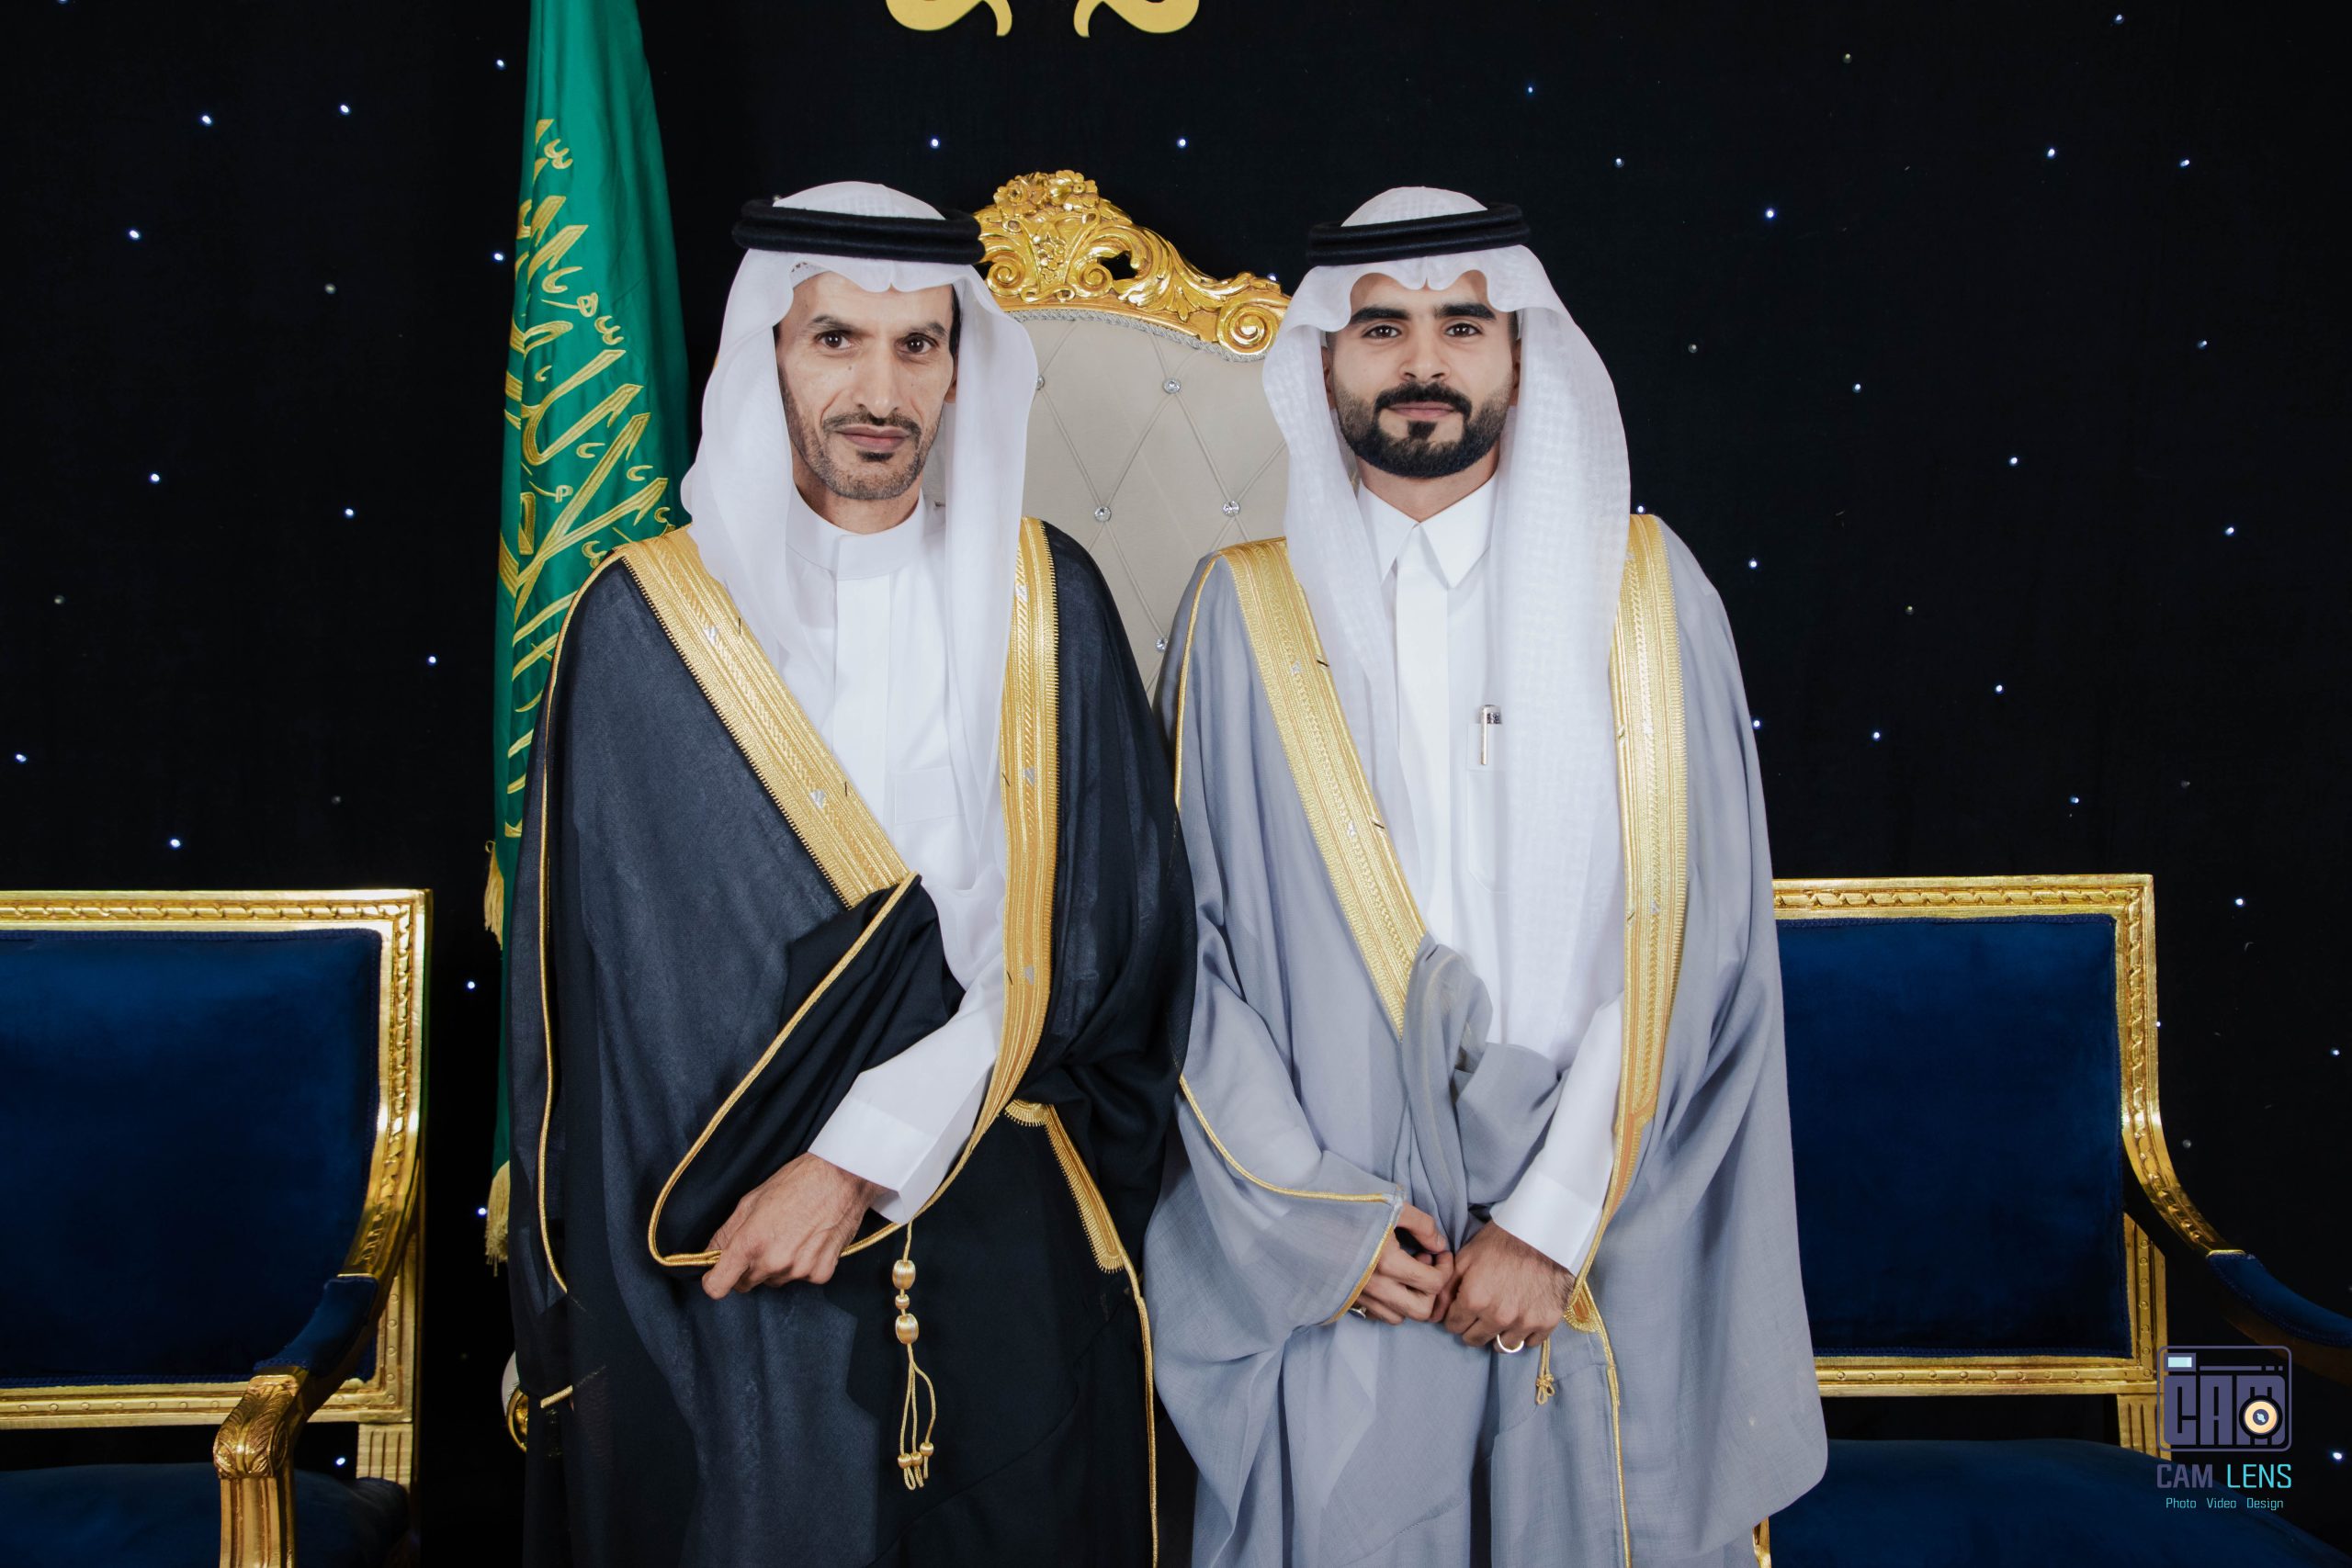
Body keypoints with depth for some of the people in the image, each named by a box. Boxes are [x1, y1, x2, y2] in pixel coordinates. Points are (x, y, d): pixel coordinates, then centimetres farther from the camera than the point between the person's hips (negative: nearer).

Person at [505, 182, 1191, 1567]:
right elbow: (604, 972, -2)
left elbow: (1089, 933, -5)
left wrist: (861, 1159, -13)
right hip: (722, 1275, -1)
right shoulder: (648, 620, -2)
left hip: (1002, 1250, 2)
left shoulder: (1047, 603, 1)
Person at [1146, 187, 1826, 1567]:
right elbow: (1188, 942, 0)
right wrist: (1323, 1217, -7)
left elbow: (1693, 937, -4)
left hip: (1605, 1268, 0)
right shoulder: (1247, 613, 2)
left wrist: (1556, 1220, -11)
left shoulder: (1645, 591, 1)